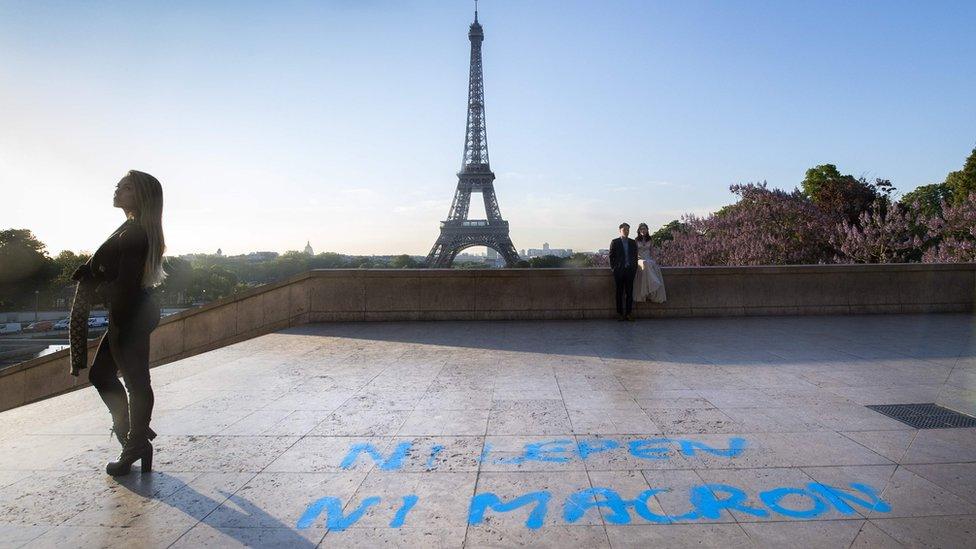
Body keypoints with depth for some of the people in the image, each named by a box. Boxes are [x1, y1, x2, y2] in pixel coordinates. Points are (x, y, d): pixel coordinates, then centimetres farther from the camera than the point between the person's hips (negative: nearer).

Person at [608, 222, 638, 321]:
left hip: (630, 270, 2)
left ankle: (629, 313, 10)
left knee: (629, 293, 3)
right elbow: (611, 256, 3)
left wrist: (635, 269, 5)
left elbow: (635, 256, 12)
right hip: (619, 271, -2)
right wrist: (613, 268, -2)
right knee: (619, 293, 2)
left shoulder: (633, 242, 11)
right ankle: (620, 313, 8)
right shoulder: (614, 242, 2)